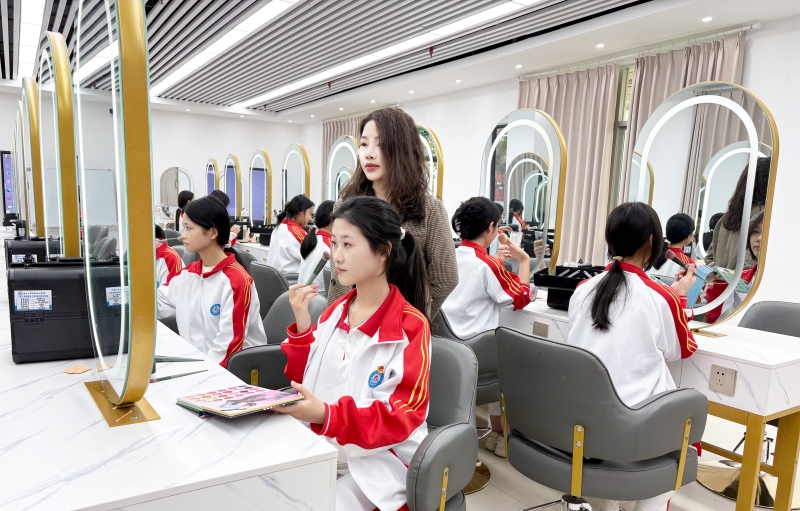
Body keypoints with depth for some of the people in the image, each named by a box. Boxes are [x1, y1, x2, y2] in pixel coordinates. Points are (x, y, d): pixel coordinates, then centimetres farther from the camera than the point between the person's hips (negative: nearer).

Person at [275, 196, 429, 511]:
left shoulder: (411, 326, -13)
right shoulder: (335, 312, 5)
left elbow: (403, 416, -16)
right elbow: (303, 383, 9)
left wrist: (327, 415, -30)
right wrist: (302, 324, -6)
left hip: (379, 463, -5)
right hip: (320, 451, 5)